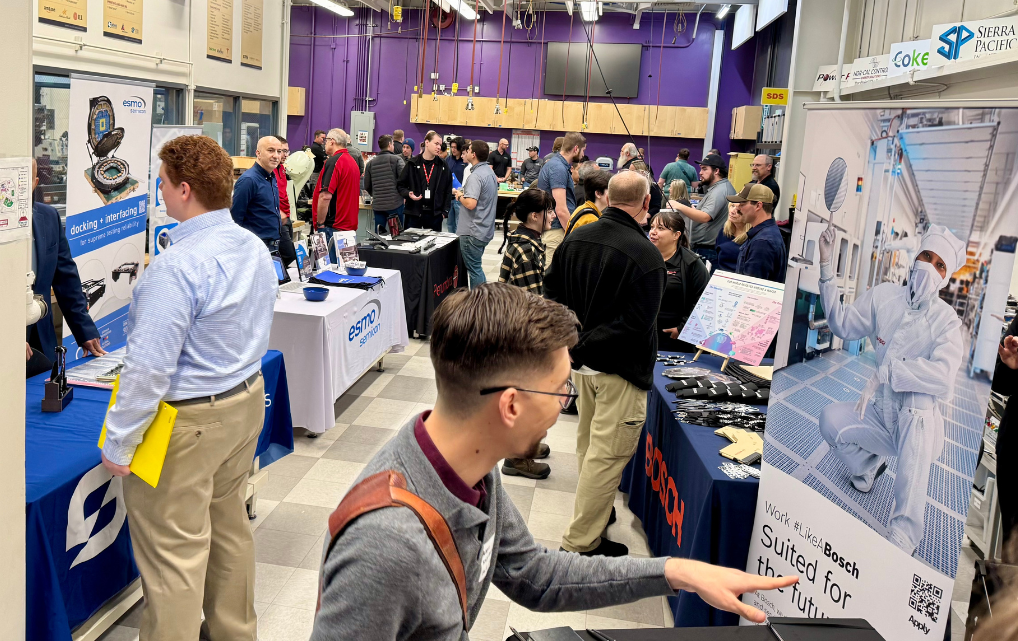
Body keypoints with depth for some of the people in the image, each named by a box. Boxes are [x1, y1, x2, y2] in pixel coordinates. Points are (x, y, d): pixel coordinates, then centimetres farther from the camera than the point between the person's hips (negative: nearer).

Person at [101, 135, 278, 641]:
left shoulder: (177, 267, -25)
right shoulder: (255, 247, 2)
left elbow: (149, 367, -26)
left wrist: (118, 444, -17)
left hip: (188, 422, -9)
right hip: (247, 399, 9)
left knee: (173, 550, 5)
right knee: (228, 522, 24)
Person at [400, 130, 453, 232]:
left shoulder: (443, 167, 7)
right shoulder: (412, 164, 2)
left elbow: (448, 191, 8)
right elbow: (401, 185, 7)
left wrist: (445, 212, 1)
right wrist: (408, 194, -14)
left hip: (435, 214, 1)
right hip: (413, 212, -1)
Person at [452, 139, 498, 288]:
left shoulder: (476, 176, -20)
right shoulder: (490, 172, 10)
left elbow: (471, 204, -29)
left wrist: (460, 196, -10)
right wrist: (465, 193, 13)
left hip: (473, 232, -10)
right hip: (486, 229, 10)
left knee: (474, 269, -2)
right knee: (477, 267, 19)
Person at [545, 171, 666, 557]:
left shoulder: (575, 238, 1)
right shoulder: (646, 256, -21)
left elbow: (552, 292, 8)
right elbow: (636, 323, -24)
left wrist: (574, 337, 6)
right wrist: (583, 344, -18)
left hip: (583, 362, 8)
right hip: (619, 368, -8)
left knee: (589, 445, 23)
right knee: (607, 454, 2)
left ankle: (594, 511, 43)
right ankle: (581, 544, 10)